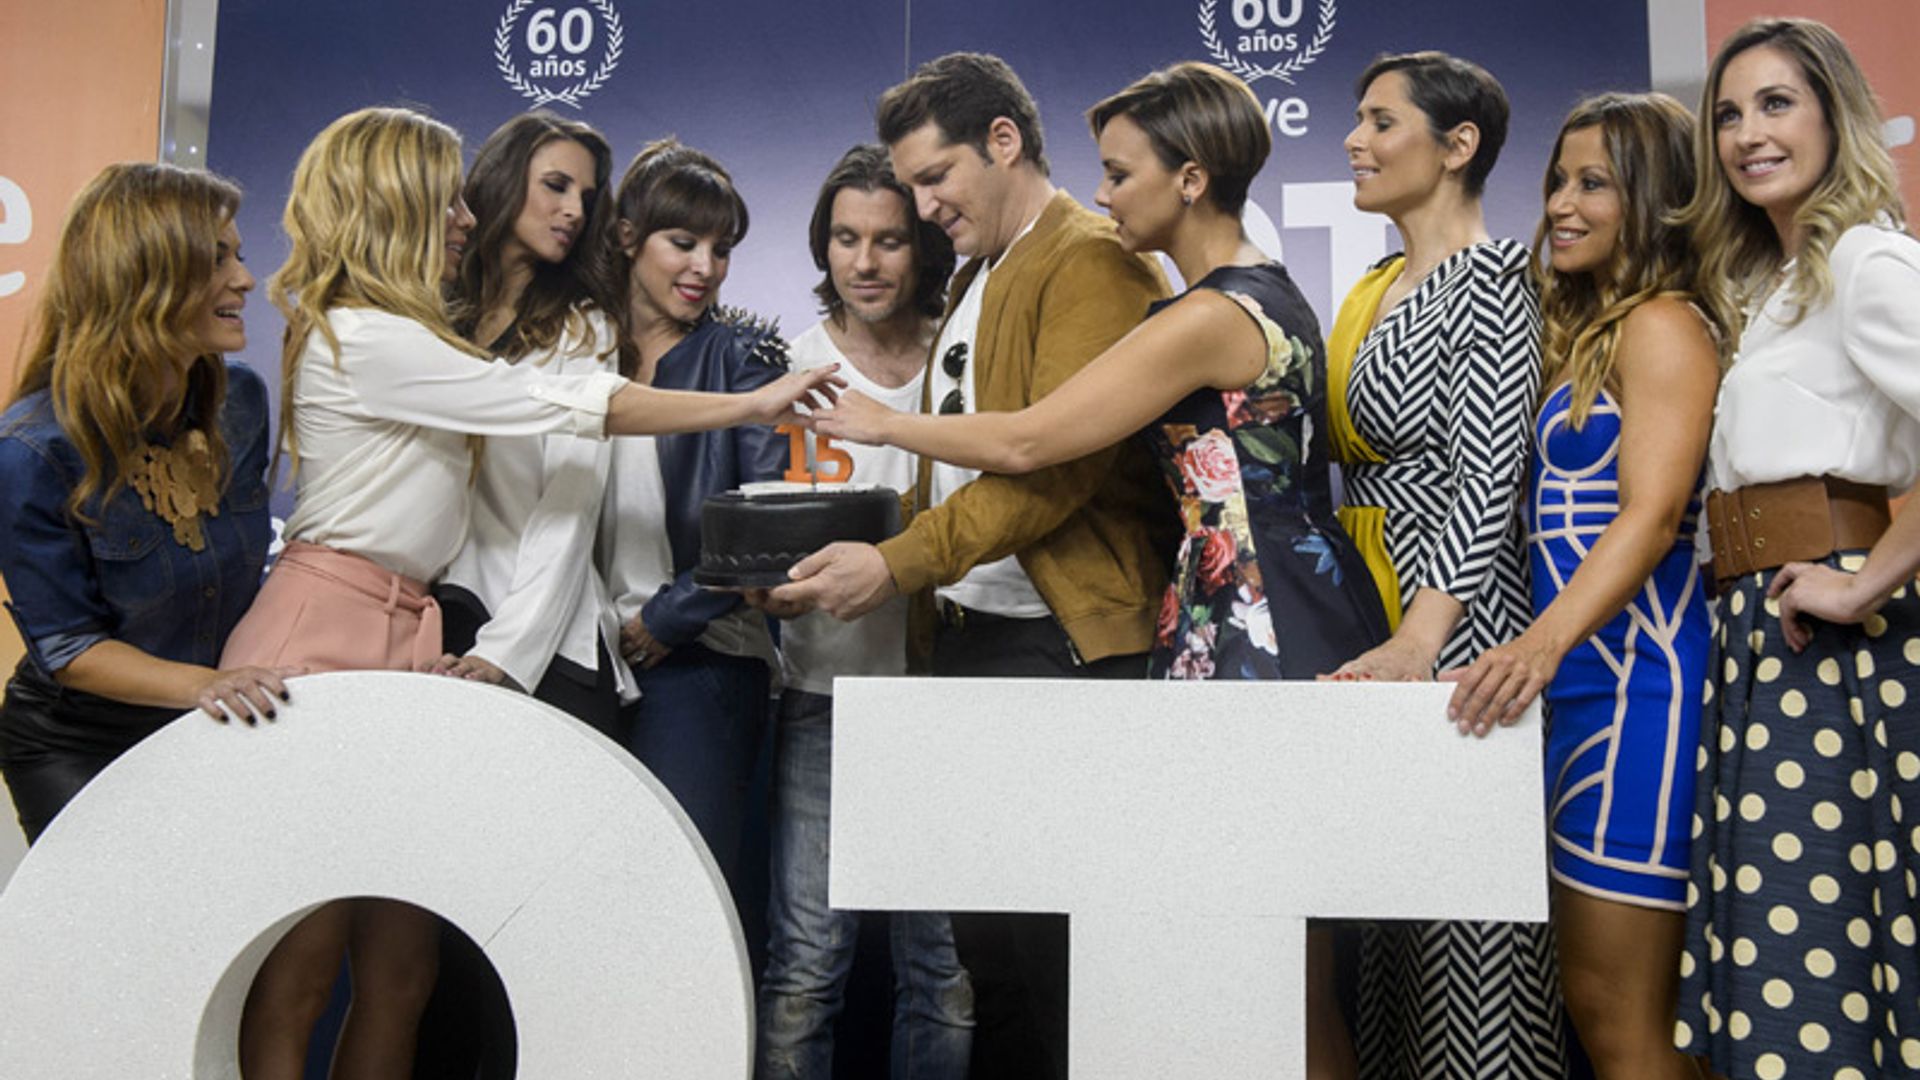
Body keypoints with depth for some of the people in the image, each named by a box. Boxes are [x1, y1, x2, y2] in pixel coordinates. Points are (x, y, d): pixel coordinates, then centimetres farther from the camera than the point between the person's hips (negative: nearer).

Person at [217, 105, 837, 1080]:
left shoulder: (391, 338, 21)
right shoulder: (366, 340, -9)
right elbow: (571, 406, -11)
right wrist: (753, 404, -8)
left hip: (399, 634, 9)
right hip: (326, 634, -9)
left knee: (400, 969, 5)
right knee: (298, 972, -4)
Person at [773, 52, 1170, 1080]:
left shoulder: (1091, 261, -8)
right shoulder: (974, 278, 21)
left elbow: (1062, 458, -19)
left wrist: (899, 563, -21)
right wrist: (872, 553, 10)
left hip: (1062, 647, -9)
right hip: (967, 642, 9)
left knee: (1056, 949, -3)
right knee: (985, 943, 15)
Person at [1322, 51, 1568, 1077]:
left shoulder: (1489, 277, -9)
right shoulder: (1373, 290, 16)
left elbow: (1487, 479, -18)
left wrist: (1417, 644, -26)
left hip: (1452, 625, -8)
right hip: (1366, 613, 9)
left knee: (1461, 920, -2)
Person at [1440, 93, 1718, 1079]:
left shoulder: (1662, 325, -6)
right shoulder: (1581, 330, 20)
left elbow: (1652, 511, -20)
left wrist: (1545, 640, -32)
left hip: (1636, 674, -9)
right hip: (1577, 676, 9)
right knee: (1588, 998, 12)